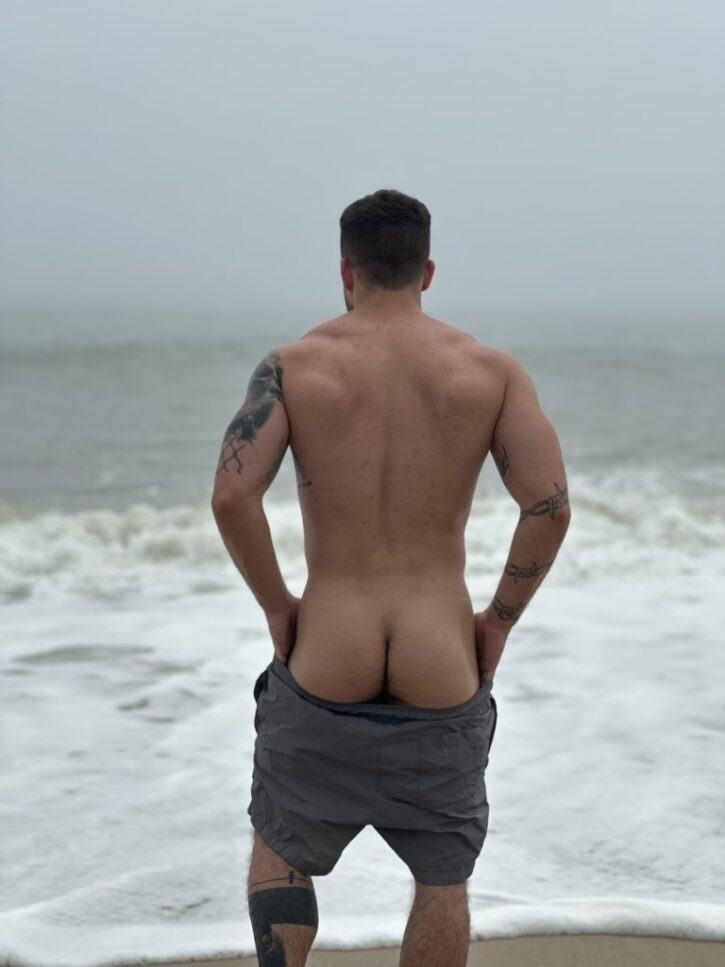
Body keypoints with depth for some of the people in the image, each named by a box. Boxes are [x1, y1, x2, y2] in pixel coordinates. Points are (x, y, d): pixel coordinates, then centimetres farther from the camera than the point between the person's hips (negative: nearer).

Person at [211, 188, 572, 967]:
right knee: (443, 874, 23)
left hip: (324, 676, 0)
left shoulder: (292, 365, -1)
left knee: (280, 848, 25)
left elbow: (231, 497, -14)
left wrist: (276, 605, 0)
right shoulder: (491, 369, 1)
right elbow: (550, 506, -12)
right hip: (441, 686, 0)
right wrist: (500, 618, 2)